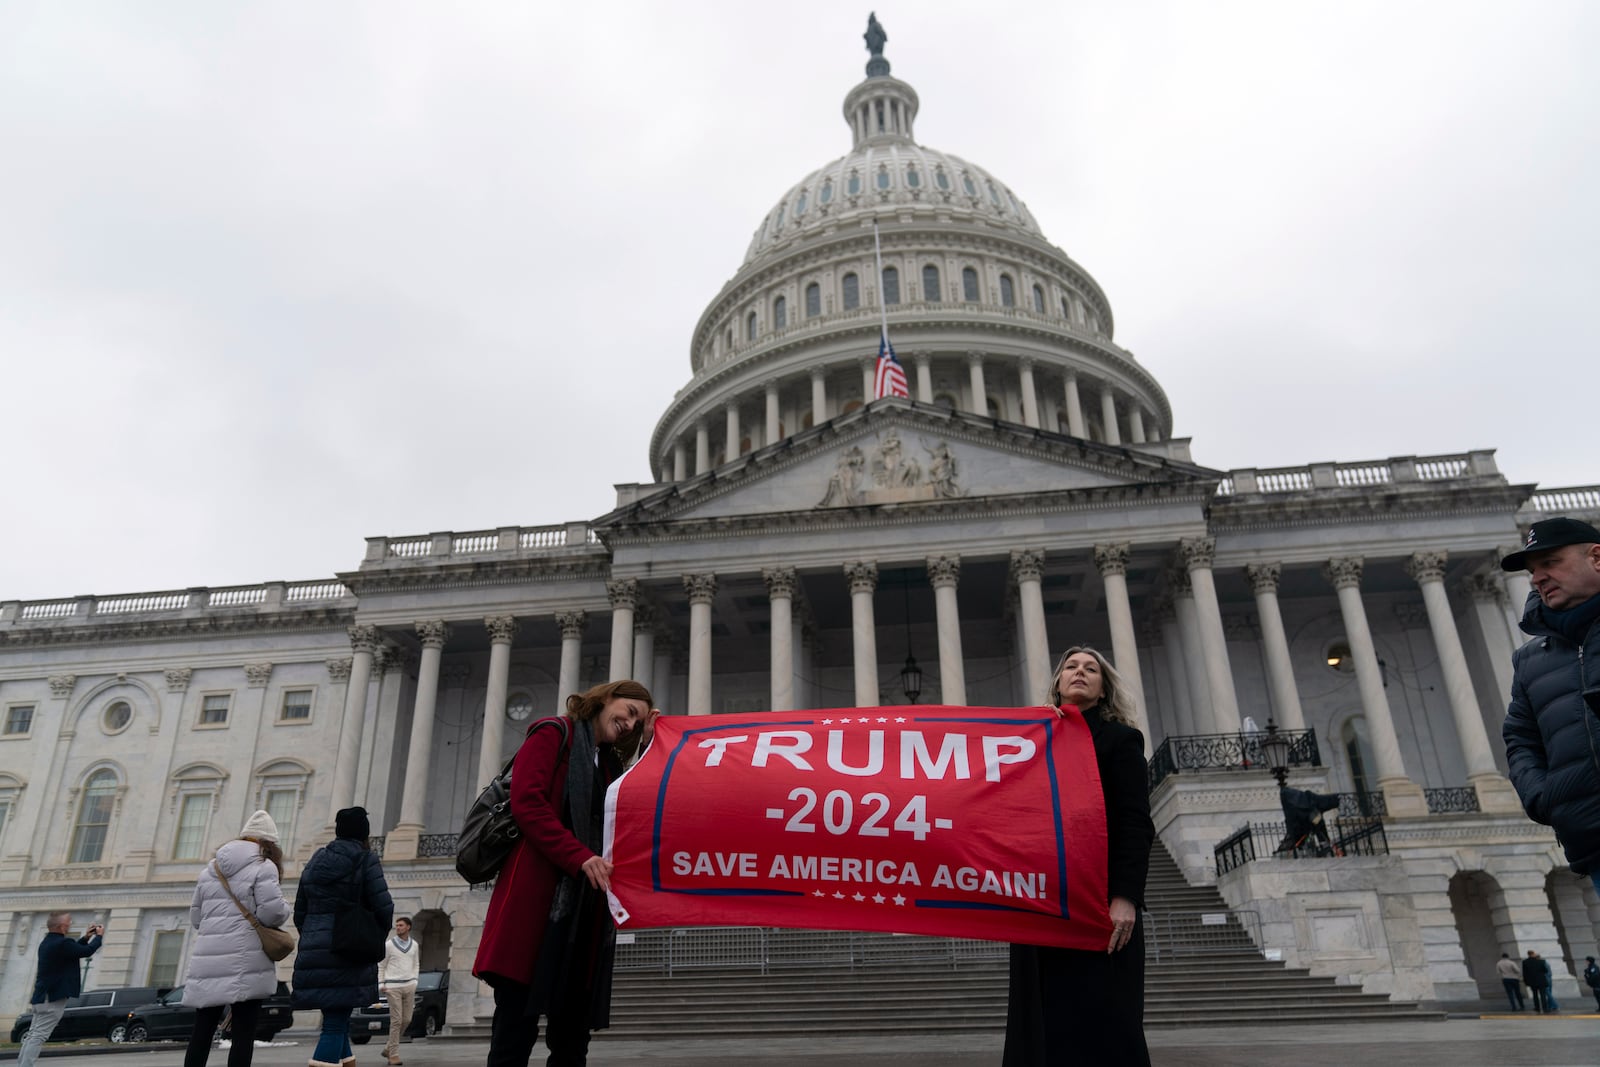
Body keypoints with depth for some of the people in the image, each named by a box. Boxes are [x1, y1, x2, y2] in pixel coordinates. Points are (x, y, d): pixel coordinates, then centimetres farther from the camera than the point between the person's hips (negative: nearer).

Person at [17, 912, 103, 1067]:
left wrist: (85, 937, 20)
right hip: (54, 998, -10)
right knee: (38, 1037, -11)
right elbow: (88, 951, -13)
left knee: (33, 1036, 12)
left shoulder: (48, 942, 12)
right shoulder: (61, 943, -20)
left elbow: (71, 950, 25)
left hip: (42, 997, 10)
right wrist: (99, 936, 3)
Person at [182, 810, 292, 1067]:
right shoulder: (263, 867, -5)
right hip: (245, 963, -6)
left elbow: (195, 917, 19)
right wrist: (284, 908, 7)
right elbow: (272, 911, -15)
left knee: (201, 1031, 13)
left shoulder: (210, 869, 15)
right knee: (243, 1032, 0)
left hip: (207, 962, 6)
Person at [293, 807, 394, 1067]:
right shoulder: (366, 860, -5)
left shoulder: (314, 862, 13)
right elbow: (384, 908, -10)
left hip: (314, 955, 6)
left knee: (338, 1021, 17)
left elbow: (300, 914, 15)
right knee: (335, 1026, -4)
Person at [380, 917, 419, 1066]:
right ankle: (394, 1055, 1)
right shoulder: (389, 944, -2)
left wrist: (415, 982, 6)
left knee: (406, 1020, 4)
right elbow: (382, 966, 3)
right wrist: (381, 985, -5)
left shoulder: (414, 945, 8)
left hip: (409, 987, 4)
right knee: (396, 1021, -7)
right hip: (393, 987, -4)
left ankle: (388, 1049, 21)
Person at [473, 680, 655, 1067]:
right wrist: (581, 858, -20)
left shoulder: (609, 764, 24)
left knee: (572, 1033, 7)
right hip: (537, 895, -7)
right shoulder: (552, 734, 3)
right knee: (516, 1028, -7)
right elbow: (527, 803, -11)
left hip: (584, 905, 7)